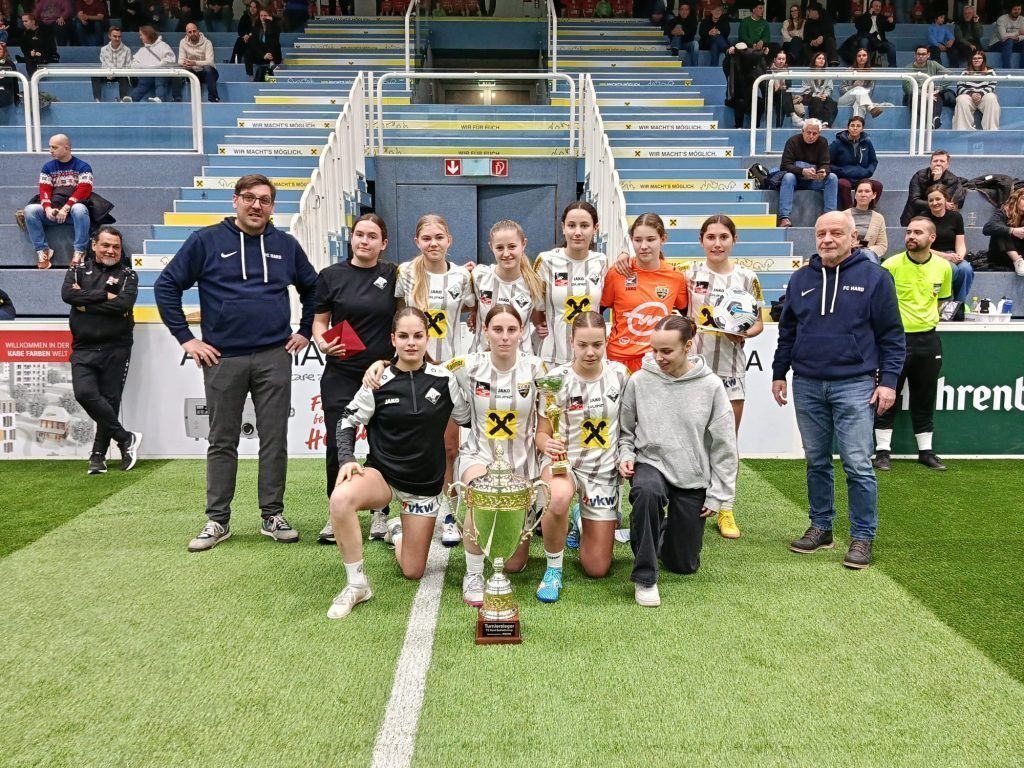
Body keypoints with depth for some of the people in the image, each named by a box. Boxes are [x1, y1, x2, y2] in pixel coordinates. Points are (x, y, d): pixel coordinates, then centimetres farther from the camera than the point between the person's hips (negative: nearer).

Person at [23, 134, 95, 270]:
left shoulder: (83, 167, 2)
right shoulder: (48, 167, 13)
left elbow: (83, 190, -11)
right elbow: (44, 190, 4)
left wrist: (65, 209, -21)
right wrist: (48, 209, -17)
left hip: (73, 209, -4)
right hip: (52, 211, 4)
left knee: (80, 209, -39)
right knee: (29, 210, -24)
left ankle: (79, 251, -30)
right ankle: (42, 250, -19)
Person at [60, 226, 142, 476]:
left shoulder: (128, 275, 8)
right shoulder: (78, 271, 14)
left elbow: (124, 304, -11)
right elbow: (67, 294, -7)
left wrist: (86, 302, -8)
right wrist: (104, 296, -11)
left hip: (116, 348, -1)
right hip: (84, 348, 1)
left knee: (110, 400, 0)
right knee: (85, 393, -16)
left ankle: (98, 455, 13)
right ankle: (126, 438, -1)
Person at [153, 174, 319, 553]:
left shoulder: (286, 245, 8)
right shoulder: (206, 241, 0)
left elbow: (313, 288, 20)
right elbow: (166, 286, 2)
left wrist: (305, 331, 11)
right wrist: (186, 338, -3)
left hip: (274, 357, 2)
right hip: (223, 359, -1)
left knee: (275, 440, 5)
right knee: (222, 442, 8)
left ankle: (273, 515, 16)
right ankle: (217, 520, 18)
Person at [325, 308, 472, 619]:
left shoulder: (443, 379, -6)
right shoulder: (379, 382, -8)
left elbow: (468, 419, 7)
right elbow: (348, 421, -1)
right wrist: (347, 459, -14)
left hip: (425, 483, 2)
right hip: (382, 474, -1)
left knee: (413, 572, 7)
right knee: (341, 498, -37)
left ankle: (397, 530, 43)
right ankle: (357, 585, -19)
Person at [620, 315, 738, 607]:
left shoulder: (711, 386, -9)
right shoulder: (639, 380, -7)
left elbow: (724, 446, -3)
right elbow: (625, 429, 9)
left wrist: (718, 494, -3)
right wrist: (626, 455, -9)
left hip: (693, 478, 1)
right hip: (651, 465, -1)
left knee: (684, 565, 8)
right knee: (647, 491, -40)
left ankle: (665, 530, 44)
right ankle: (645, 578, -23)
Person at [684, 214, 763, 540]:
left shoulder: (747, 278, 3)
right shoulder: (689, 275, 2)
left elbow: (758, 323, 8)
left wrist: (745, 333, -11)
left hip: (731, 366, 1)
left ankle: (726, 509, 16)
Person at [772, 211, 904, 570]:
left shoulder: (874, 277, -1)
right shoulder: (801, 279, 10)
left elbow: (892, 336, -1)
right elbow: (787, 331, 17)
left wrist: (888, 381, -7)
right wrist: (779, 373, 15)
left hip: (854, 386, -4)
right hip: (807, 386, 4)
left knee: (858, 465, -4)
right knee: (816, 462, 12)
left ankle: (862, 537, 8)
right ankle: (821, 527, 25)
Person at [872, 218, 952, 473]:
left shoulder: (943, 267, 1)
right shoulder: (891, 265, -10)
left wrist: (929, 317, 9)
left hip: (928, 339, 4)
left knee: (925, 398, 11)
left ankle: (925, 450, 22)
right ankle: (882, 450, 10)